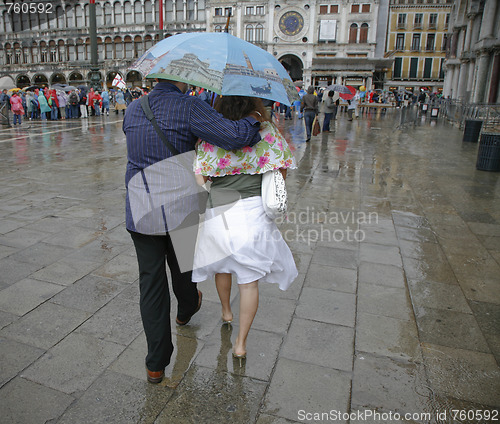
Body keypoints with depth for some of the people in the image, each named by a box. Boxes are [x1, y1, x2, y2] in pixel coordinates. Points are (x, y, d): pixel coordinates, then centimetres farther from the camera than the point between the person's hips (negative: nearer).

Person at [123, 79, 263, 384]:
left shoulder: (132, 110, 6)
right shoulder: (188, 107, -13)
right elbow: (232, 136, -23)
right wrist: (256, 120, -3)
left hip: (141, 212, 3)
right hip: (181, 209, -3)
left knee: (151, 282, 8)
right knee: (182, 266, 24)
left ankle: (156, 364, 16)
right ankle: (186, 310, 55)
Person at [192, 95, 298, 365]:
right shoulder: (266, 129, -3)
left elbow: (203, 175, -2)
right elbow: (281, 168, 1)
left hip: (219, 211, 1)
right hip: (254, 210, 0)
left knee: (222, 264, 27)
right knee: (250, 279, 10)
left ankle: (226, 312, 51)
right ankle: (241, 343, 19)